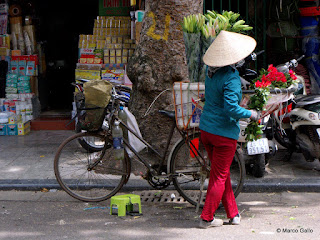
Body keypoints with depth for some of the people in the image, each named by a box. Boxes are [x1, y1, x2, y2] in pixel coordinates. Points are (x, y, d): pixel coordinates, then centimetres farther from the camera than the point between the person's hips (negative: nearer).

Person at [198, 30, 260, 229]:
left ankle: (233, 213, 28)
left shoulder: (211, 71, 2)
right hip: (224, 132, -8)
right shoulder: (231, 77, -21)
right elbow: (231, 108, -27)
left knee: (222, 174, 17)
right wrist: (250, 114, -12)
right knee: (220, 177, 5)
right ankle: (206, 218, 11)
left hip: (206, 128, 8)